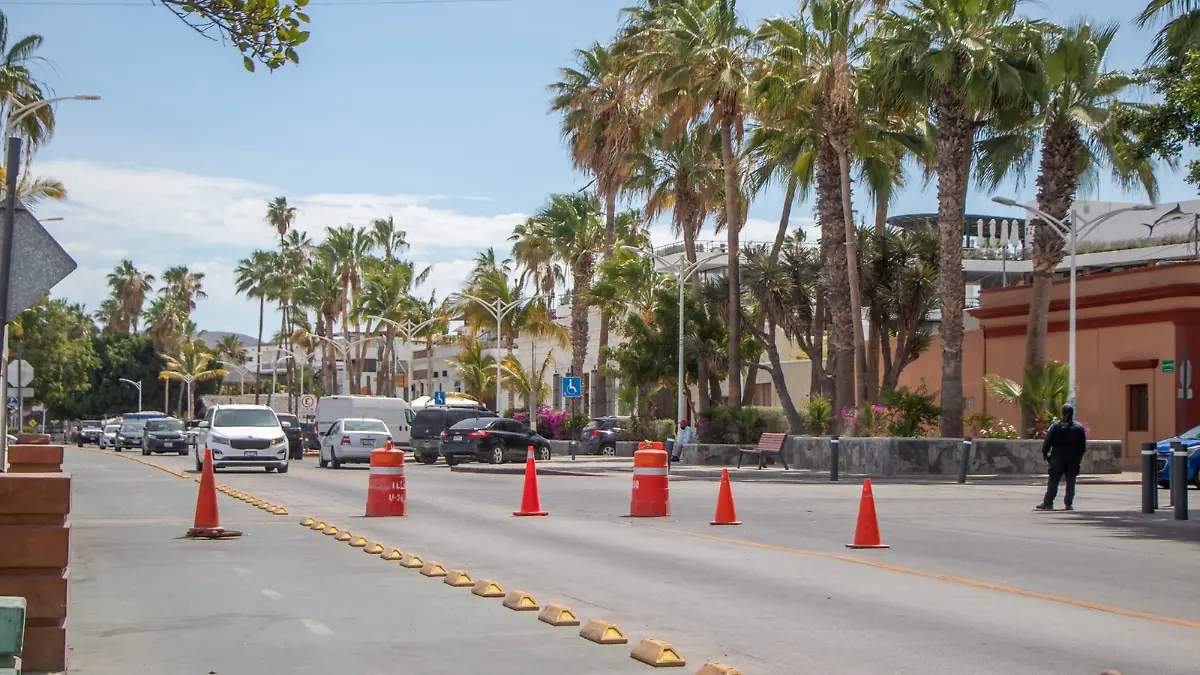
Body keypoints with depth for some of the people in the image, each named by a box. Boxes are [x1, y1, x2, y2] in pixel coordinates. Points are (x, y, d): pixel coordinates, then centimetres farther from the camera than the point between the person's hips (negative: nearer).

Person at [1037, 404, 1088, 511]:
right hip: (1073, 459, 2)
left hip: (1058, 458, -2)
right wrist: (1079, 456, 16)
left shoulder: (1056, 426, -5)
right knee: (1070, 482, 7)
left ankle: (1048, 503, -1)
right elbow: (1083, 445, 6)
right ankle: (1069, 503, 6)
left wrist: (1045, 453, 7)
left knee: (1053, 482, 1)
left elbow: (1048, 442, -6)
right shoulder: (1079, 427, 3)